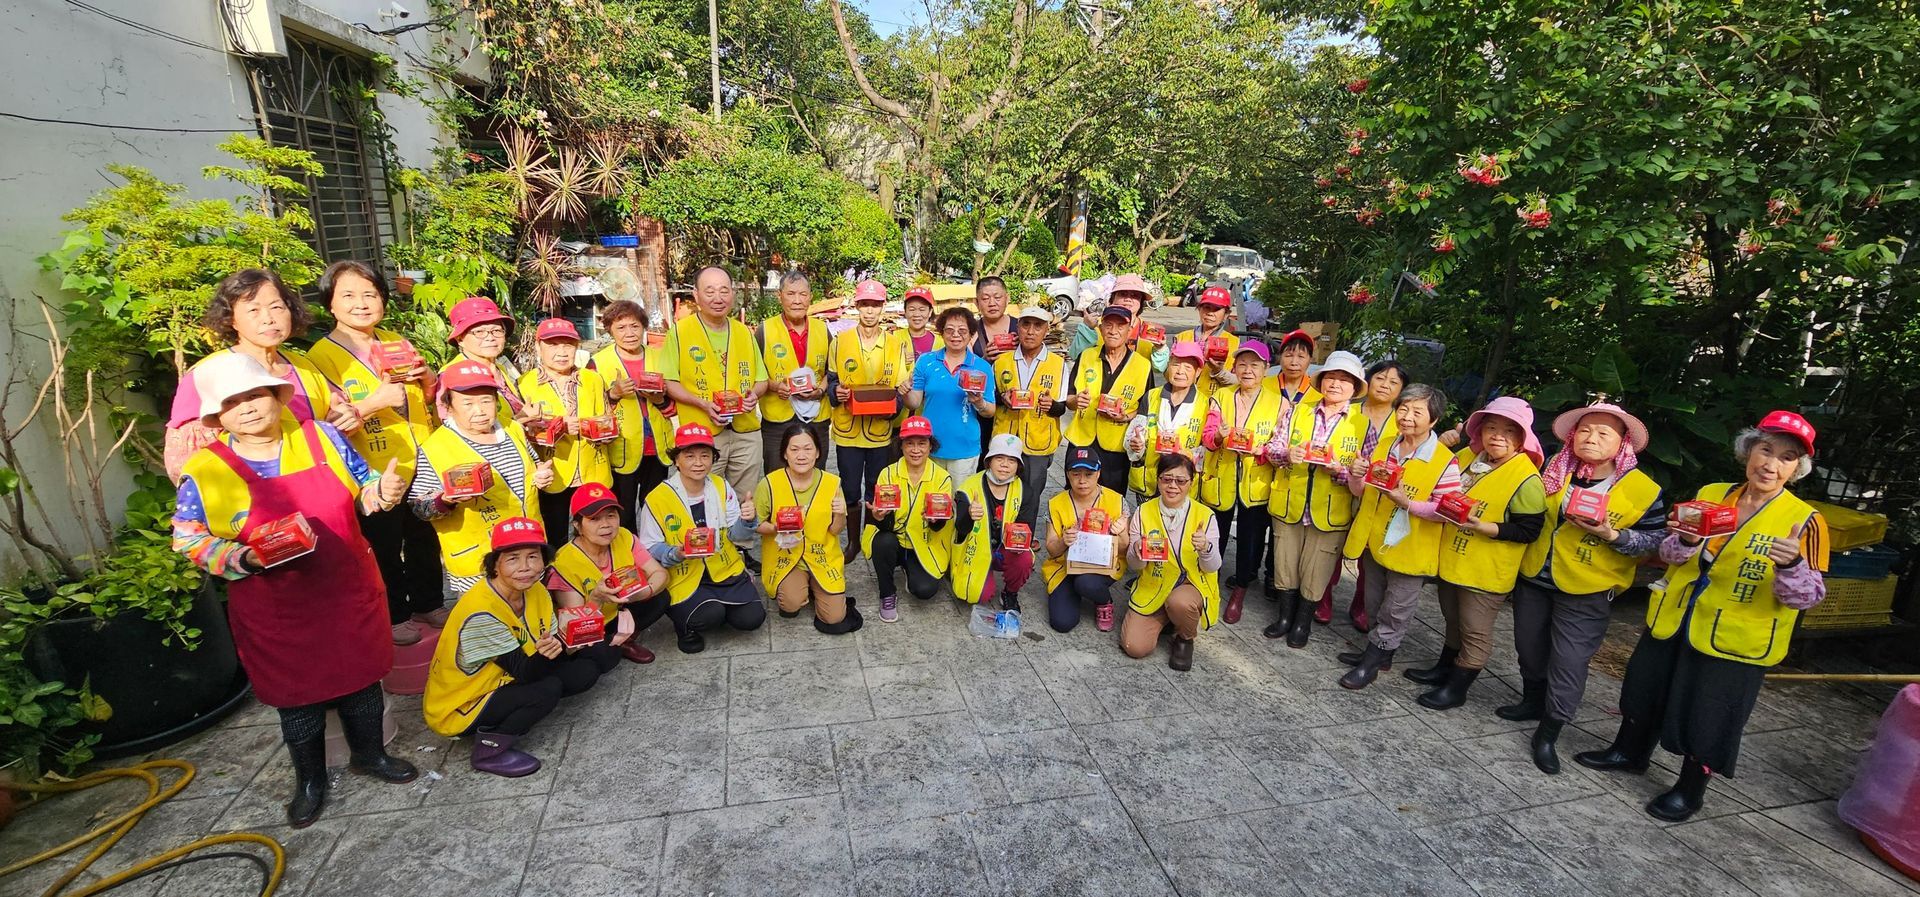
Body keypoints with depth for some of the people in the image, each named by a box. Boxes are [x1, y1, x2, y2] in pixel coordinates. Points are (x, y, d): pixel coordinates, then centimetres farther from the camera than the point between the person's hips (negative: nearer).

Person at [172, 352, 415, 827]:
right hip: (278, 612, -1)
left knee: (362, 677, 15)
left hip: (349, 594, 2)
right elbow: (188, 539, -4)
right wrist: (245, 559, -21)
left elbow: (362, 488, 6)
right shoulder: (204, 471, -9)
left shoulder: (321, 436, -4)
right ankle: (310, 779, 36)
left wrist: (383, 491, -17)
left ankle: (369, 753, 39)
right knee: (297, 694, 13)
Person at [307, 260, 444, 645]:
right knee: (385, 549, 8)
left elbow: (430, 398, 17)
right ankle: (392, 617, 27)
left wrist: (427, 379, -6)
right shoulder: (322, 355, -9)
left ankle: (428, 603, 35)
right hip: (375, 472, -5)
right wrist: (376, 401, -28)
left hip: (421, 465, 5)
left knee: (425, 540, 17)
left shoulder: (396, 341, 7)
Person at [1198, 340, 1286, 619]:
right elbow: (1207, 437, -4)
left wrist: (1261, 450, -23)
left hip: (1256, 484, -1)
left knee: (1250, 539, 9)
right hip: (1220, 481, 1)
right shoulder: (1220, 397, 4)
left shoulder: (1279, 403, -1)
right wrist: (1219, 436, -26)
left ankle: (1239, 592, 30)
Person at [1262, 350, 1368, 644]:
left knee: (1314, 574, 9)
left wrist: (1340, 469, -23)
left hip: (1330, 512, -2)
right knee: (1285, 565, 13)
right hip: (1288, 505, 2)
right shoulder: (1298, 412, 7)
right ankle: (1286, 614, 33)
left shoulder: (1363, 423, -2)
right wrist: (1286, 453, -18)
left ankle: (1303, 620, 30)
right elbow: (1272, 446, 3)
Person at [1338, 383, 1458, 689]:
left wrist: (1408, 503, -30)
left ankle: (1373, 659, 25)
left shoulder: (1445, 462, -17)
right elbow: (1361, 492, 9)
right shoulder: (1383, 448, 1)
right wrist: (1356, 475, -12)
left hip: (1409, 550, -6)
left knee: (1395, 611, 10)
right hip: (1375, 541, 6)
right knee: (1375, 606, 21)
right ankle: (1380, 653, 39)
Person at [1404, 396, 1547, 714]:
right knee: (1453, 622, 24)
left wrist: (1484, 527, -28)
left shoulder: (1527, 479, -19)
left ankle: (1456, 688, 20)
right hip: (1452, 559, 7)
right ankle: (1443, 669, 40)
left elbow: (1528, 530, -19)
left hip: (1486, 572, -7)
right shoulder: (1467, 457, 1)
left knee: (1475, 633, 8)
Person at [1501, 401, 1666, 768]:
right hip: (1533, 578, 5)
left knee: (1568, 663, -2)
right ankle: (1533, 701, 42)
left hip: (1586, 592, -5)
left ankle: (1549, 733, 13)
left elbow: (1655, 541, -9)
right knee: (1529, 648, 19)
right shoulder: (1554, 470, 0)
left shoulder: (1642, 490, -12)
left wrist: (1612, 535, -24)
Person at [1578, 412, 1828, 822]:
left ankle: (1690, 790, 29)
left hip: (1734, 641, -4)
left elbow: (1808, 595, -11)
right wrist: (1685, 541, -16)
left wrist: (1791, 566, -31)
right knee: (1645, 691, 19)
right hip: (1672, 622, 4)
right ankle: (1629, 752, 42)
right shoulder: (1709, 494, 1)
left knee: (1707, 719, 7)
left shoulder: (1805, 521, -10)